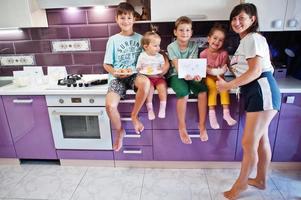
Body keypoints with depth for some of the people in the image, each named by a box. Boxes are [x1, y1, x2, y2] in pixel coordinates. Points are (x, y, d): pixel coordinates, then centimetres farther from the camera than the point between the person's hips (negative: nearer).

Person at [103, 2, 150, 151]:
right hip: (117, 76, 0)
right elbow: (107, 64, 8)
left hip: (134, 74, 0)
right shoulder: (113, 40, 7)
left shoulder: (140, 38, 10)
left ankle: (134, 115, -11)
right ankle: (119, 131, 7)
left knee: (145, 82, -38)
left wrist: (134, 70, -10)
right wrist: (114, 72, -14)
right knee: (110, 105, -27)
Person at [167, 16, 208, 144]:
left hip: (191, 75, 3)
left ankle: (202, 125, -13)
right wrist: (185, 75, -37)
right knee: (184, 92, -34)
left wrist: (196, 75, -30)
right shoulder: (172, 47, -5)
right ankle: (182, 127, -17)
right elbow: (177, 66, -15)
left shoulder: (194, 46, 3)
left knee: (203, 90, -27)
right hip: (176, 75, -3)